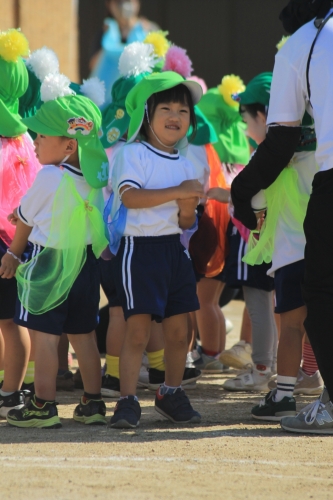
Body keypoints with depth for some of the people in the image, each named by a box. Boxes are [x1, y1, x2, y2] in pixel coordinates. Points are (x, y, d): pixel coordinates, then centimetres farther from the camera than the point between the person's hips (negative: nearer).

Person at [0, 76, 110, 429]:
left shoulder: (49, 177, -15)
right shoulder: (96, 175, 1)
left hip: (49, 263, -7)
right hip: (85, 260, 7)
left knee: (44, 333, -2)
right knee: (83, 334, 14)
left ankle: (43, 405, -2)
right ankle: (93, 403, 17)